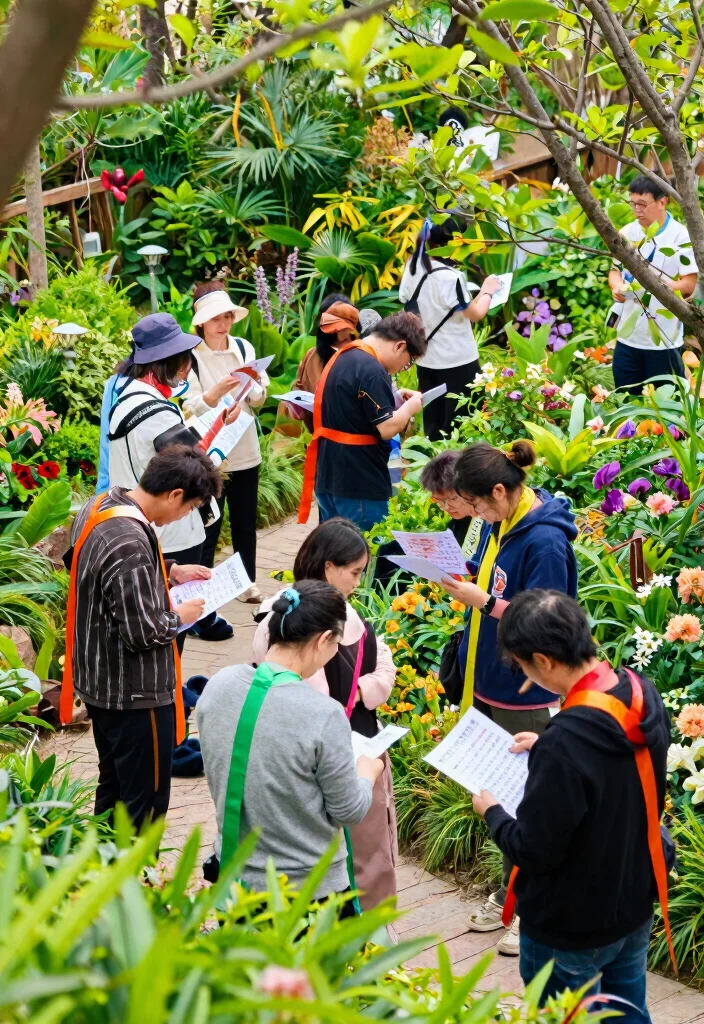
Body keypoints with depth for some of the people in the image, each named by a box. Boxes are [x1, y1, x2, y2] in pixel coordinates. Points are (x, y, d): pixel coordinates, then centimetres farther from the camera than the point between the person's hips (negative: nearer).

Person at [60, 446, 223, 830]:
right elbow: (142, 633, -27)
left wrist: (170, 573, 9)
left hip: (99, 681, 10)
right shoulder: (129, 544, -31)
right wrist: (179, 618, -9)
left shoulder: (98, 506, -1)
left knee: (113, 784, 24)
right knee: (144, 800, 5)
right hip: (134, 693, -10)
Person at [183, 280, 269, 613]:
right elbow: (191, 408, -16)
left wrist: (254, 385, -17)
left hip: (245, 450, 5)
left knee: (245, 523, 15)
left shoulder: (244, 348, 2)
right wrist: (217, 392, -32)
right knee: (207, 527, -2)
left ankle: (247, 584, 30)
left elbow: (257, 401, 4)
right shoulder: (191, 356, -11)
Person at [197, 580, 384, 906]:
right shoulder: (323, 715, -24)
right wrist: (368, 771, 9)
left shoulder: (217, 686, -8)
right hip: (308, 890, -5)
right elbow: (349, 810, -12)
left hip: (233, 876, 5)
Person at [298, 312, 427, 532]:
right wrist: (410, 406, -4)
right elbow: (387, 428, -21)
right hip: (359, 482, -10)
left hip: (329, 474, 10)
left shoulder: (343, 356, 12)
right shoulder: (371, 370, -19)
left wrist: (394, 398, 13)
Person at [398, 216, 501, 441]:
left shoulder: (413, 266, -1)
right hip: (457, 361, -7)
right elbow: (476, 314, -14)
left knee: (433, 424, 14)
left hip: (426, 359, 7)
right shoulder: (450, 277, -23)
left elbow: (406, 301, 11)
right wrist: (487, 290, 3)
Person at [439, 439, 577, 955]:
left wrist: (484, 602, -26)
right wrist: (460, 577, -1)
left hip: (525, 694, -8)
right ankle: (510, 893, 35)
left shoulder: (544, 541, -24)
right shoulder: (499, 522, 2)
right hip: (488, 680, 9)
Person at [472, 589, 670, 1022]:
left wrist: (492, 812, -6)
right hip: (637, 904, 7)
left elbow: (534, 852, -23)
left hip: (572, 928, -7)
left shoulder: (563, 744, -34)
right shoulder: (644, 694, -11)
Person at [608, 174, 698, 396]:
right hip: (627, 336, 5)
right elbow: (615, 270, 15)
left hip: (664, 340, -5)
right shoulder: (627, 233, 6)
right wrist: (617, 287, -8)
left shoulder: (681, 236, -9)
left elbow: (689, 285, -12)